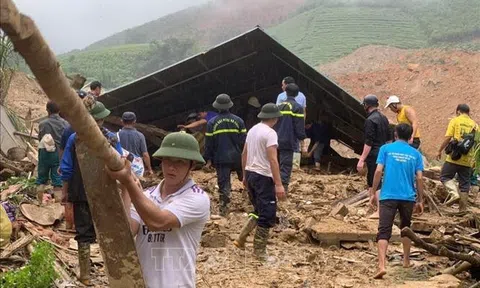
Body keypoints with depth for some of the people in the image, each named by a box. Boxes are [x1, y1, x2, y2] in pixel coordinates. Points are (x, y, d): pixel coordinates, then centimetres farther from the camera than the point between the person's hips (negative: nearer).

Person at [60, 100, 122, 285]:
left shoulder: (74, 139, -10)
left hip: (81, 194, -1)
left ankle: (85, 275, 9)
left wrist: (65, 192, 6)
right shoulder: (112, 138, -8)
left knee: (84, 233, 6)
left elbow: (67, 169, -5)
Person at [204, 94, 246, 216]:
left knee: (224, 184, 2)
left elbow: (208, 143, -2)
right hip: (237, 158, 1)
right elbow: (244, 141, 0)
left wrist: (208, 159, 7)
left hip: (221, 159, -1)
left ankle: (224, 208, -2)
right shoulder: (238, 120, -1)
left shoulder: (212, 123, -4)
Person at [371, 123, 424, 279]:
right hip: (408, 197, 2)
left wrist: (373, 192, 2)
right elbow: (419, 178, 3)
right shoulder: (415, 154, 8)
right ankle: (406, 261, 35)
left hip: (388, 196, -2)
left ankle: (381, 266, -23)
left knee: (384, 231, -7)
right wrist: (420, 200, 10)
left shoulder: (386, 148, 3)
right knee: (406, 228, 24)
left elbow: (378, 171, -5)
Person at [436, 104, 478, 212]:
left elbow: (448, 138, -9)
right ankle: (463, 209, 10)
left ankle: (454, 193, -13)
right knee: (464, 184, 9)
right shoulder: (474, 124, 9)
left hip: (454, 157, -4)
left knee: (445, 176, 10)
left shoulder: (455, 121, -2)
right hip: (468, 159, 4)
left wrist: (440, 151, 1)